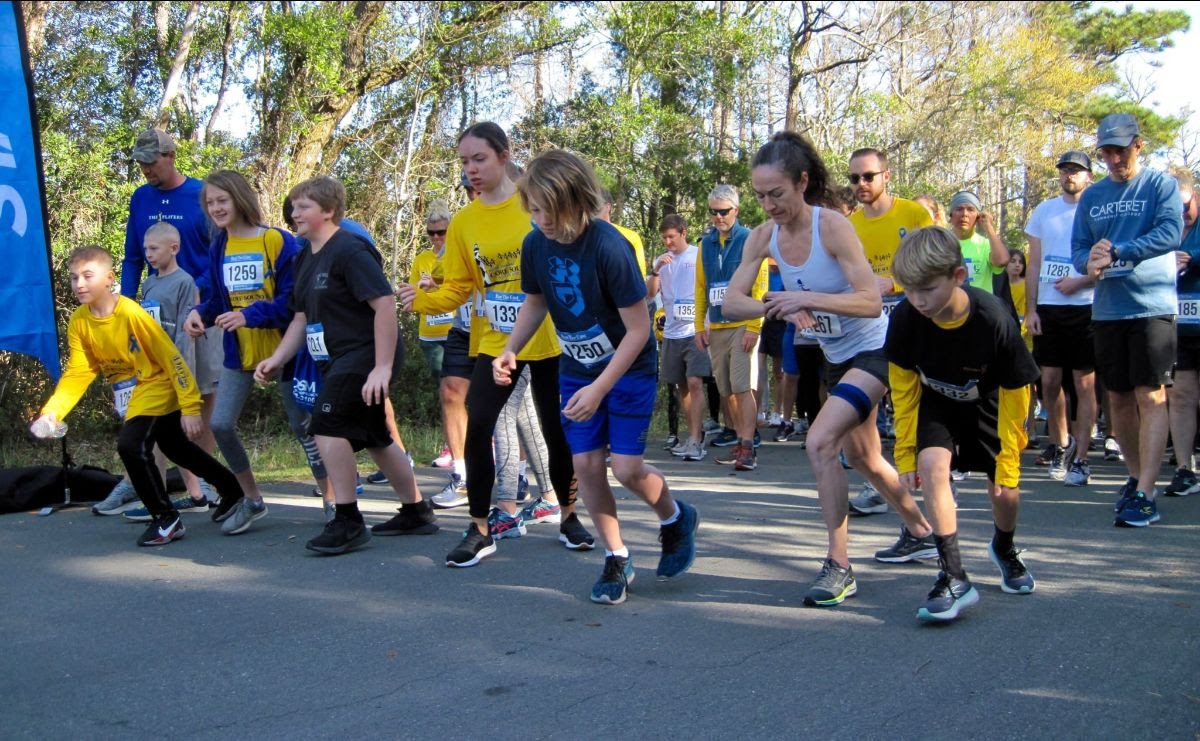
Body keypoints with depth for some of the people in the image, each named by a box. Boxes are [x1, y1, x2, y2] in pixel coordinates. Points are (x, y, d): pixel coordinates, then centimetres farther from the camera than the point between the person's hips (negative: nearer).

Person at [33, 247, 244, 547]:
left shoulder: (132, 314, -27)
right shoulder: (79, 322, -8)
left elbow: (172, 359, -23)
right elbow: (78, 373, -4)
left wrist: (190, 407, -24)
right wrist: (51, 411, -17)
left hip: (157, 390, -7)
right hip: (128, 399, 8)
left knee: (131, 445, -24)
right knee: (177, 449, 21)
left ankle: (167, 519, -7)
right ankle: (232, 489, 42)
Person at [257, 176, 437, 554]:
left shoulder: (350, 250, -17)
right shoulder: (305, 259, 13)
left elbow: (385, 303, -23)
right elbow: (301, 318, 18)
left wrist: (382, 367, -27)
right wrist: (276, 359, 4)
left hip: (367, 355, -10)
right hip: (340, 361, 10)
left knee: (328, 427, -17)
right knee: (375, 438, 17)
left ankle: (347, 522, -8)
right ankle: (416, 512, 31)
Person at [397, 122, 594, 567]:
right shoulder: (463, 223, 0)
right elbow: (457, 289, -1)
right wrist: (422, 299, -19)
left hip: (549, 339, -2)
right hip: (496, 342, 2)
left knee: (557, 431, 7)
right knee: (476, 428, -9)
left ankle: (569, 517, 28)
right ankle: (479, 531, 4)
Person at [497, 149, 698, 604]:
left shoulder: (609, 247, -28)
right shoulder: (535, 245, -10)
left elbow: (638, 329, -23)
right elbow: (536, 302, 9)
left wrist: (600, 389, -26)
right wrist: (510, 350, -8)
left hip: (630, 368, -5)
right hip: (576, 370, 5)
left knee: (627, 468, -9)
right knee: (585, 465, -1)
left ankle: (676, 519, 23)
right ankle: (616, 559, 16)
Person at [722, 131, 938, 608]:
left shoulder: (833, 227, -25)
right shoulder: (764, 237, -8)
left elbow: (871, 302, -32)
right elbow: (731, 302, -15)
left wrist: (806, 298, -41)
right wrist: (778, 307, -32)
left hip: (875, 350, -8)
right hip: (836, 357, 8)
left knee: (820, 442, -23)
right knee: (861, 457, 21)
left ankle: (839, 567, -13)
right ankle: (920, 534, 45)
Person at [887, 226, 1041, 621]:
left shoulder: (995, 320, -34)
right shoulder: (905, 318, -28)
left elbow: (1013, 396, -21)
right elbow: (903, 388, -13)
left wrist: (1007, 463, -16)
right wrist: (906, 452, -12)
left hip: (986, 404, -1)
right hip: (935, 402, 1)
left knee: (1005, 489, 0)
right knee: (932, 464, -24)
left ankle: (1004, 548, 37)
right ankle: (954, 577, -18)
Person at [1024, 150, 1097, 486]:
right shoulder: (1044, 211, 12)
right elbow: (1033, 265, 12)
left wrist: (1078, 282, -15)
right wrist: (1030, 309, 6)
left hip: (1085, 307, -4)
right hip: (1048, 308, 4)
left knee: (1084, 383, -1)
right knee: (1049, 381, 6)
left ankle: (1080, 459, 4)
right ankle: (1060, 442, 27)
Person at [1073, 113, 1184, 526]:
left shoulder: (1161, 185, 0)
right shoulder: (1092, 197, 13)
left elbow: (1170, 234, -14)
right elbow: (1079, 248, 10)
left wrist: (1116, 252, -17)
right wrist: (1089, 262, -13)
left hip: (1152, 306, -5)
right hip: (1107, 310, 5)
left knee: (1150, 396, -10)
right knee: (1118, 398, 9)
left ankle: (1145, 496, -13)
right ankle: (1136, 475, 27)